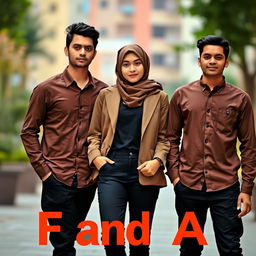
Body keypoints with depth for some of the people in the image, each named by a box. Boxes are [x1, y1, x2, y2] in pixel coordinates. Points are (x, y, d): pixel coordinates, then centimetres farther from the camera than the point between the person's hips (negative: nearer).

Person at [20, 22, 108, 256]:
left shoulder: (103, 91, 6)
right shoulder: (47, 89, -1)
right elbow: (29, 132, 2)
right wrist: (42, 169, -6)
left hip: (88, 181, 3)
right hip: (57, 179, -3)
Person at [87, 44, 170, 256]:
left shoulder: (159, 97, 5)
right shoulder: (106, 95, 7)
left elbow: (164, 137, 8)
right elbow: (94, 134, 13)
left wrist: (158, 160, -8)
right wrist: (95, 156, -4)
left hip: (144, 172, 0)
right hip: (112, 169, 0)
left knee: (140, 237, 7)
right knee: (112, 232, -13)